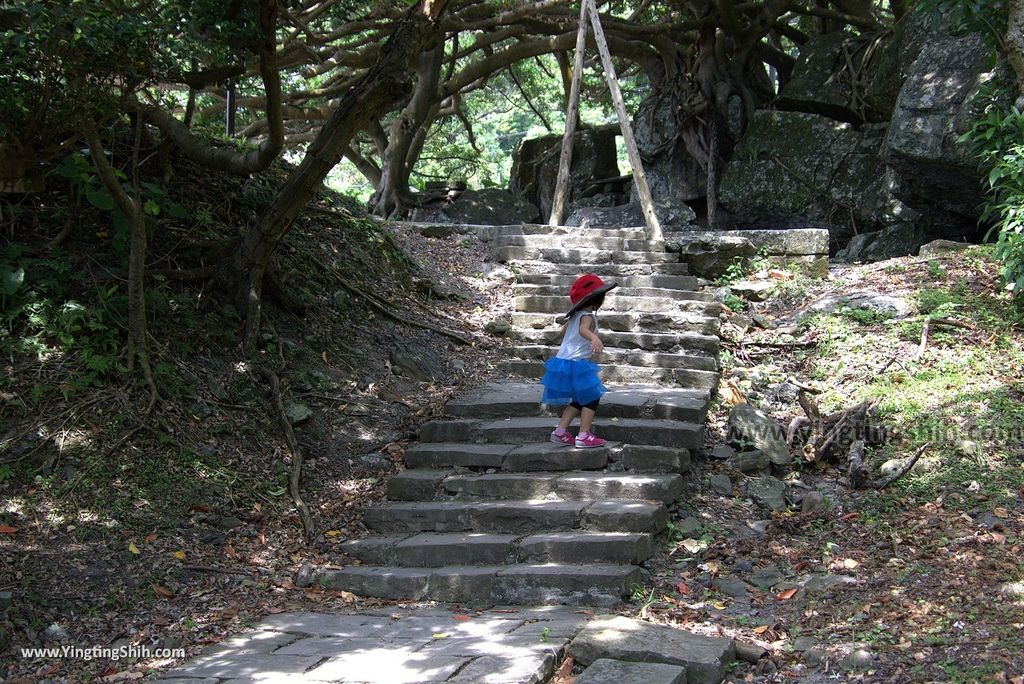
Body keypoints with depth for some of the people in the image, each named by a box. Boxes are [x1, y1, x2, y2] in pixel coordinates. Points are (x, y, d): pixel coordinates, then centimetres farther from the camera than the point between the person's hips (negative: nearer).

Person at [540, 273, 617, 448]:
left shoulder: (575, 316, 12)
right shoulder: (588, 316, -14)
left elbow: (562, 332, 29)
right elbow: (583, 329, -38)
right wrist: (594, 338, -58)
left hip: (563, 360, 9)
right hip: (576, 365, -9)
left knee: (579, 400, 19)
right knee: (592, 398, -1)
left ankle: (560, 431, 16)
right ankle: (584, 436, -4)